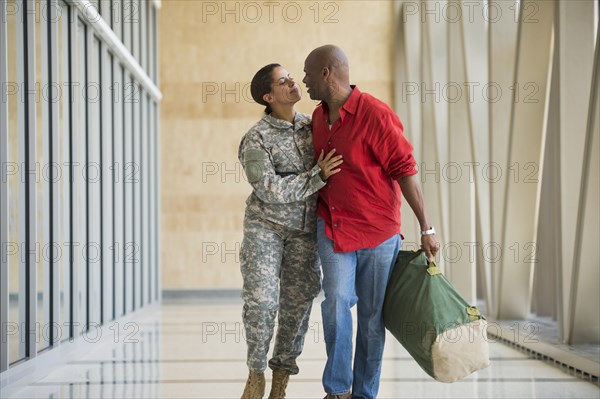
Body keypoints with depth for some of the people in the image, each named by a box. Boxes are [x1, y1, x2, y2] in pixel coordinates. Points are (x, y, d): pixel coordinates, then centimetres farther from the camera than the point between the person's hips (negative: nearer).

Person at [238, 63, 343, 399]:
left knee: (298, 301, 3)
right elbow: (270, 190, -23)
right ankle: (256, 372, 9)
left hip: (305, 229, 4)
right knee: (261, 299, -11)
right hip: (265, 224, -4)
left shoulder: (312, 125, 1)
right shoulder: (256, 141, -14)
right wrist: (317, 176, -28)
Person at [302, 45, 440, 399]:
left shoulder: (376, 114, -16)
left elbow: (405, 170, -16)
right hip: (332, 227, 4)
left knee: (371, 316, 6)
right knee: (337, 300, -12)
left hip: (377, 232, -4)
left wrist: (426, 228, -16)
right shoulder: (319, 117, 5)